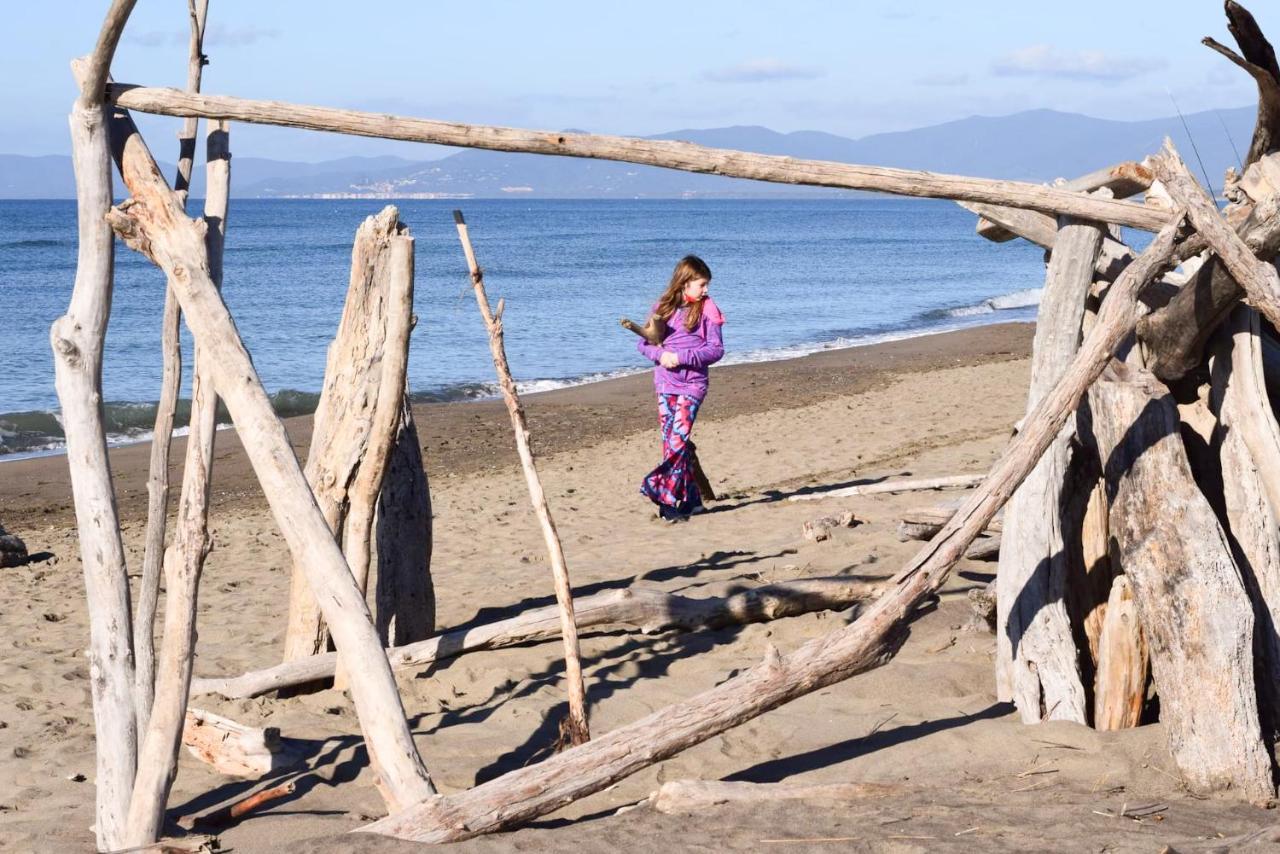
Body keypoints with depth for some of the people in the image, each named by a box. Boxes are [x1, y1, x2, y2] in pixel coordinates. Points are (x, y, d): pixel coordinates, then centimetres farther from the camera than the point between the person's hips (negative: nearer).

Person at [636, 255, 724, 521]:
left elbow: (716, 349, -4)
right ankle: (690, 498, 10)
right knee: (670, 441, 3)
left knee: (678, 438, -16)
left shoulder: (706, 309, 0)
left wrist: (681, 357, -15)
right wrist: (660, 354, -10)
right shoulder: (664, 307, 8)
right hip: (665, 382, 4)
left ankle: (666, 494, -16)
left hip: (692, 383, -4)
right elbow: (643, 342, 11)